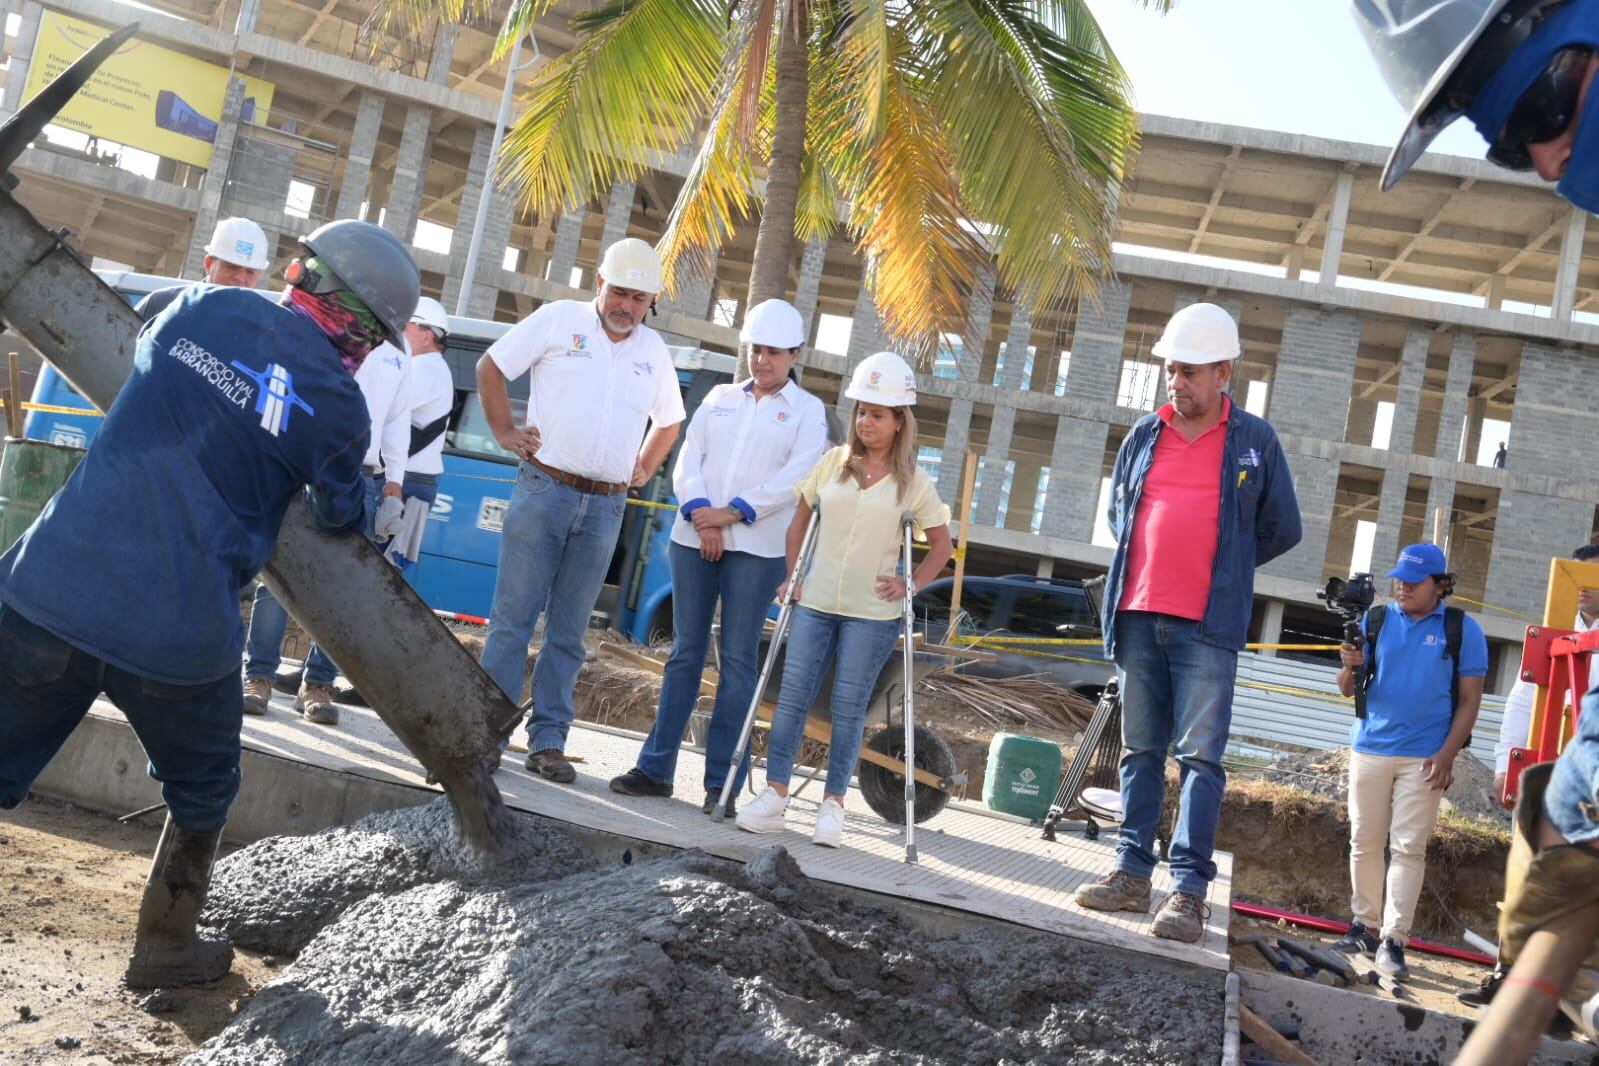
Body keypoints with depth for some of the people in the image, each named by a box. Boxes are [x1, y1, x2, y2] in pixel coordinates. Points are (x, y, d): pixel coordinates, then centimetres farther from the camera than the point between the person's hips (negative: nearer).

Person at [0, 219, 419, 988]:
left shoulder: (204, 307, 6)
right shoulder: (337, 404, -3)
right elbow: (342, 516, 15)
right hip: (179, 631, -3)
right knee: (201, 793, 25)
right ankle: (166, 948, 36)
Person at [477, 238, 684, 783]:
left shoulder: (653, 350, 14)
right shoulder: (558, 319, 2)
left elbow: (669, 421, 28)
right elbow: (490, 367, 7)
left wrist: (643, 470, 15)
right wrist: (505, 433, 1)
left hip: (605, 508, 3)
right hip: (543, 489, -3)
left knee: (567, 631, 6)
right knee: (513, 617, -3)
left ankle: (548, 741, 10)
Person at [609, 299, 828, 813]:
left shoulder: (807, 409, 6)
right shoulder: (720, 397, 17)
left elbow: (795, 476, -7)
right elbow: (688, 459, 8)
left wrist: (733, 513, -13)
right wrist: (700, 515, -9)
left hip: (757, 547, -3)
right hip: (694, 537, 3)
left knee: (737, 660, -2)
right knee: (685, 653, 6)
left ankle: (722, 782, 1)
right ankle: (655, 767, 11)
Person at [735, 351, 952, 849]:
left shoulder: (913, 481, 1)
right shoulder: (833, 462, 7)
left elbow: (941, 543, 8)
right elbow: (800, 520, 14)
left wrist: (911, 584, -5)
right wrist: (791, 576, 6)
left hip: (872, 613, -2)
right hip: (815, 603, 3)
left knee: (849, 708, 2)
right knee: (792, 696, 1)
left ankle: (832, 806, 11)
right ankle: (774, 794, 8)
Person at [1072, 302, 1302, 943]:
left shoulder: (1255, 442, 3)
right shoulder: (1144, 435, 11)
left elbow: (1281, 529, 10)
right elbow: (1117, 511, 25)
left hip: (1207, 626, -4)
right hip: (1138, 617, 4)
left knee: (1199, 756, -5)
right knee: (1140, 751, 9)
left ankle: (1190, 889, -2)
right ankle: (1132, 873, 17)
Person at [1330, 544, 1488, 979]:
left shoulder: (1462, 629, 0)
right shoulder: (1375, 620, 4)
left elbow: (1469, 700, -1)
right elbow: (1348, 690, 6)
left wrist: (1447, 755, -11)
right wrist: (1352, 668, -18)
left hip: (1425, 755, -2)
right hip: (1370, 748, 2)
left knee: (1408, 847, -4)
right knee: (1365, 842, 7)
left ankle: (1393, 940, -2)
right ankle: (1365, 927, 18)